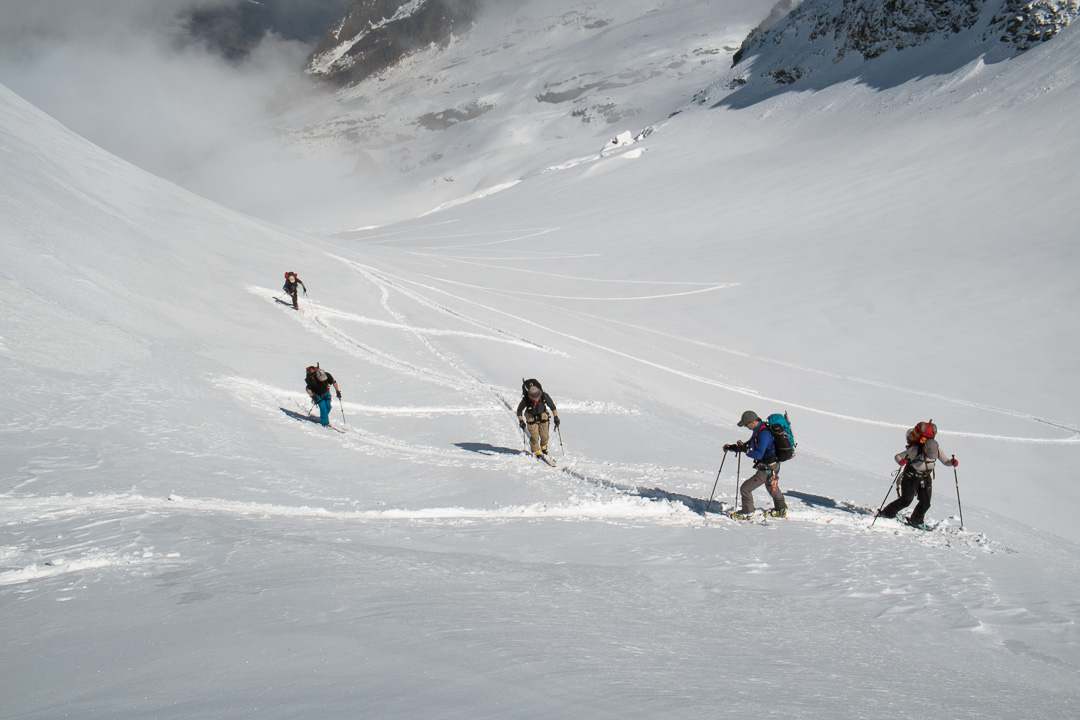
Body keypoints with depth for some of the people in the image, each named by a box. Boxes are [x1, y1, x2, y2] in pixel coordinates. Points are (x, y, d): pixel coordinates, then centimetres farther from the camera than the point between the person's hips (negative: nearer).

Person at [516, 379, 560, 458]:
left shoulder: (544, 396, -28)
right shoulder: (526, 399, -30)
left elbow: (552, 406, -14)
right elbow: (519, 410, -13)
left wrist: (556, 417, -16)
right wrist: (521, 421, -18)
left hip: (542, 416, 1)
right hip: (531, 417, -1)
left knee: (544, 435, -1)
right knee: (534, 436, -8)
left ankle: (543, 446, 30)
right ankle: (536, 451, 15)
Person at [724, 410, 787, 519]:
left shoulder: (764, 434, -27)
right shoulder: (758, 430, 4)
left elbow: (759, 454, -32)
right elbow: (749, 445, 14)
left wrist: (745, 450, -38)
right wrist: (731, 447, 5)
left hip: (767, 469, -11)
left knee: (745, 488, -8)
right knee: (772, 488, 32)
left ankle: (746, 512, 7)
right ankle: (781, 510, 51)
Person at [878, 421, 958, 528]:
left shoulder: (936, 449, -16)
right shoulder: (915, 450, -27)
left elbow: (945, 461, -8)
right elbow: (897, 456, -20)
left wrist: (952, 463, -30)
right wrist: (901, 461, -43)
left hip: (926, 478, 4)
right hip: (911, 477, -4)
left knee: (926, 502, -3)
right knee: (906, 500, -7)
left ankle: (916, 520, 18)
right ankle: (886, 514, 10)